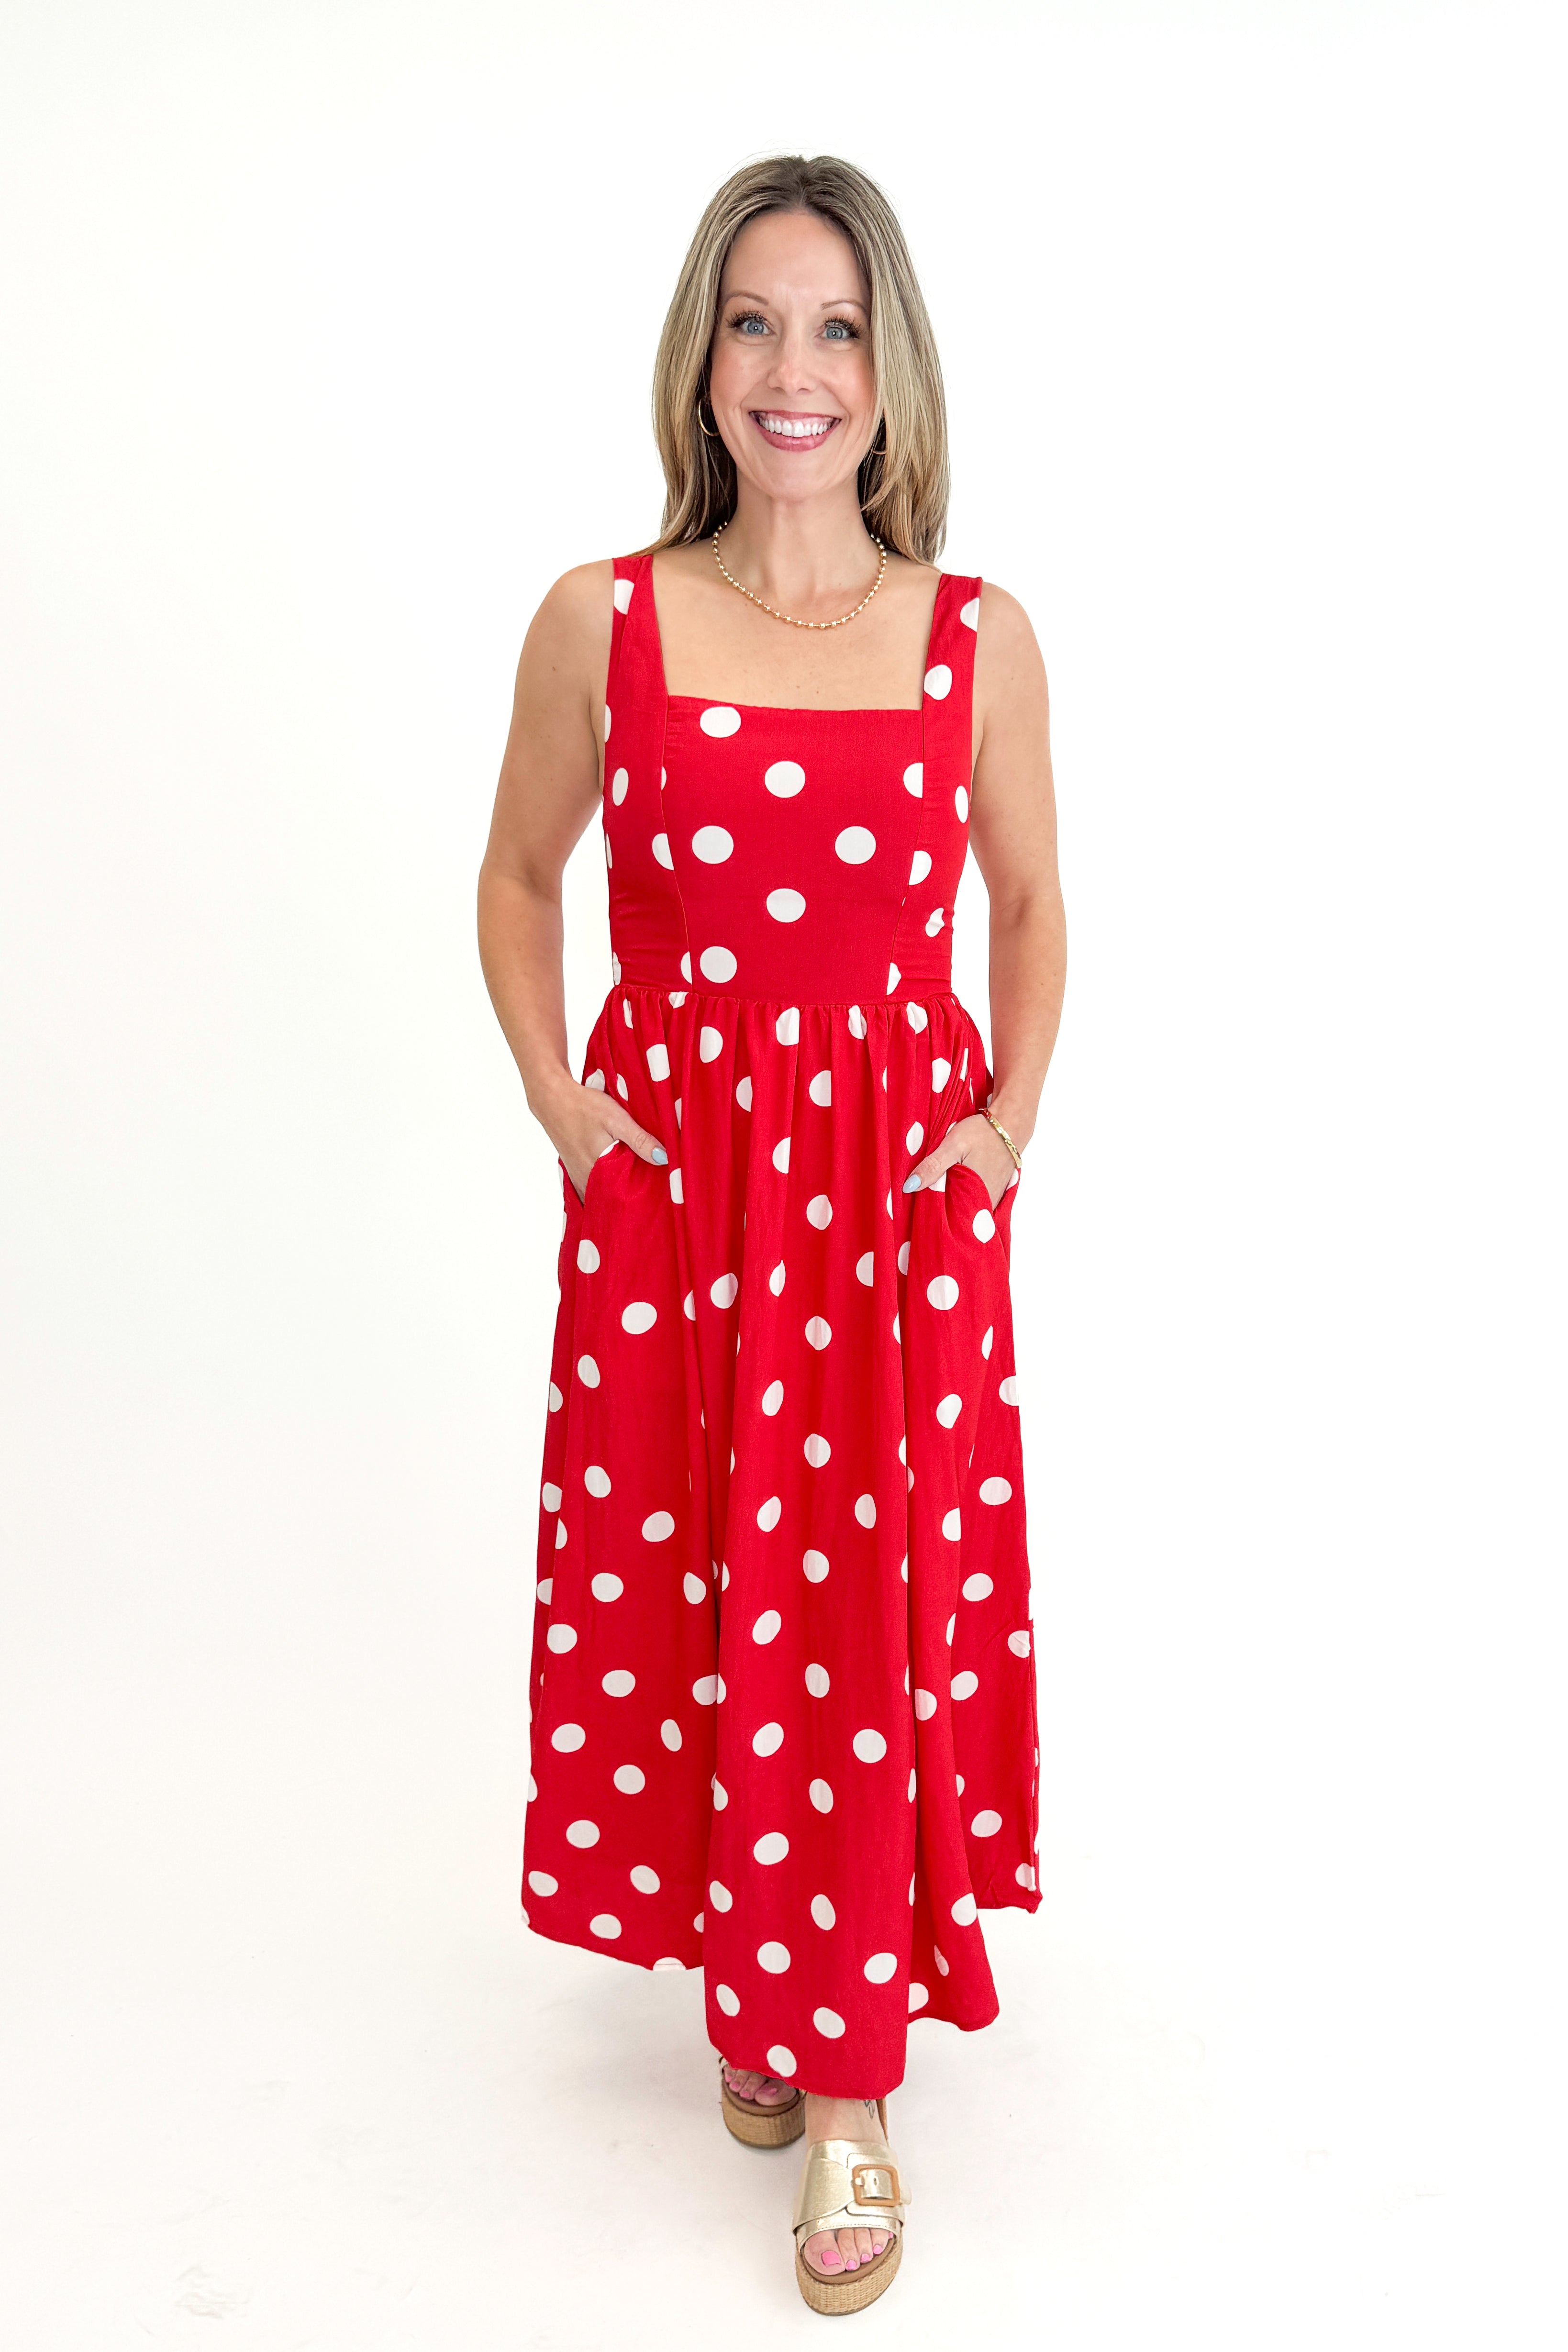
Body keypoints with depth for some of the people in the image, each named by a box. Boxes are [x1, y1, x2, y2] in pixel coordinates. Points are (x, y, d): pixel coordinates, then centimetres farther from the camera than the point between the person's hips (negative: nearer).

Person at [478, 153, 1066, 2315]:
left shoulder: (979, 637, 1)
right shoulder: (603, 622, -1)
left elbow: (1030, 899, 12)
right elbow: (518, 877, 11)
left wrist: (1010, 1123, 2)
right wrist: (553, 1097, 0)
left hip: (902, 1193, 0)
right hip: (671, 1183, 1)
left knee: (876, 1617, 4)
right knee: (684, 1596, 9)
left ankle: (849, 2080, 22)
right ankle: (743, 1978, 36)